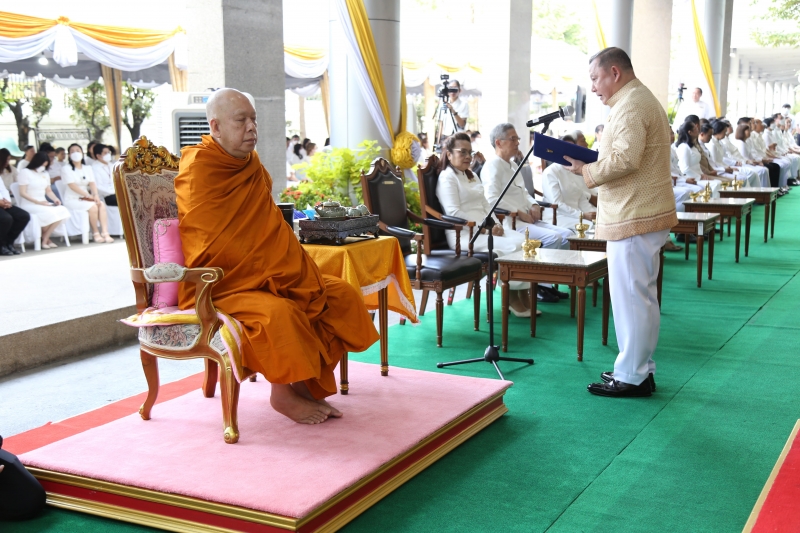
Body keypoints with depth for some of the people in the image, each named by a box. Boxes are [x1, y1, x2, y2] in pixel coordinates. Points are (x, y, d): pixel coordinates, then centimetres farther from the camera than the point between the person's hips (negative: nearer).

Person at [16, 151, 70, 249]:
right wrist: (38, 202, -18)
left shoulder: (45, 174, 21)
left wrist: (55, 199, -1)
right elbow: (23, 193, -8)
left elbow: (49, 191, 21)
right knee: (49, 212, -34)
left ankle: (45, 239, -16)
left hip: (43, 204, 7)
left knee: (62, 211, -22)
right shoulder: (25, 172, -2)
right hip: (29, 204, -7)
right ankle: (45, 239, -12)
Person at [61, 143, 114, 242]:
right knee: (93, 206, -30)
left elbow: (92, 183, 2)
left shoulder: (87, 168, 15)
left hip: (85, 198, 5)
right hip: (72, 200, -5)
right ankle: (95, 234, -18)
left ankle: (105, 233, -32)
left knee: (102, 204, -24)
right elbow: (72, 186, -14)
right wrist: (88, 195, -21)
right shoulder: (66, 169, -2)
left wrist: (96, 195, -18)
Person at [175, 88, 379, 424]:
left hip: (264, 276, 9)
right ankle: (282, 393, -10)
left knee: (341, 296, -1)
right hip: (221, 286, -8)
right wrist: (272, 276, -16)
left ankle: (307, 383, 2)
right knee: (279, 313, -35)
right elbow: (212, 246, -17)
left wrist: (299, 274, 4)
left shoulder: (251, 165, 10)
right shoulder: (199, 169, -13)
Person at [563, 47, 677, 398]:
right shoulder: (643, 100, 20)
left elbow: (625, 159, -25)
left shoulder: (630, 106, -14)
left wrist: (587, 171, -13)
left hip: (633, 218, -11)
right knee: (642, 295, 15)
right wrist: (594, 166, 11)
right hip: (645, 213, 11)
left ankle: (631, 377, 2)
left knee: (630, 296, -5)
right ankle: (642, 369, 24)